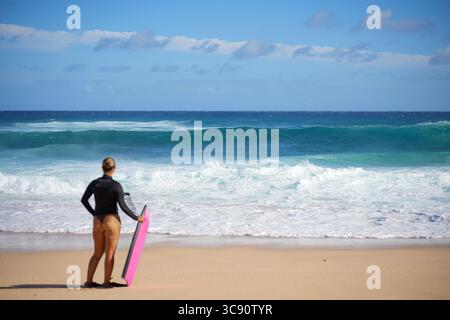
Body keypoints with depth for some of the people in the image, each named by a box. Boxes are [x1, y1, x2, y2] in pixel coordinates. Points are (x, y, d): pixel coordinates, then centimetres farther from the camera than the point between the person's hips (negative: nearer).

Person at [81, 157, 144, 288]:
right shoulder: (116, 186, -11)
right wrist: (137, 218, -2)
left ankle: (89, 281, 13)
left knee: (97, 253, 15)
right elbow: (123, 206, -13)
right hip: (112, 220, -4)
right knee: (110, 253, 4)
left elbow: (84, 200, 8)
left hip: (97, 221, 4)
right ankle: (107, 282, 7)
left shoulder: (94, 183, 1)